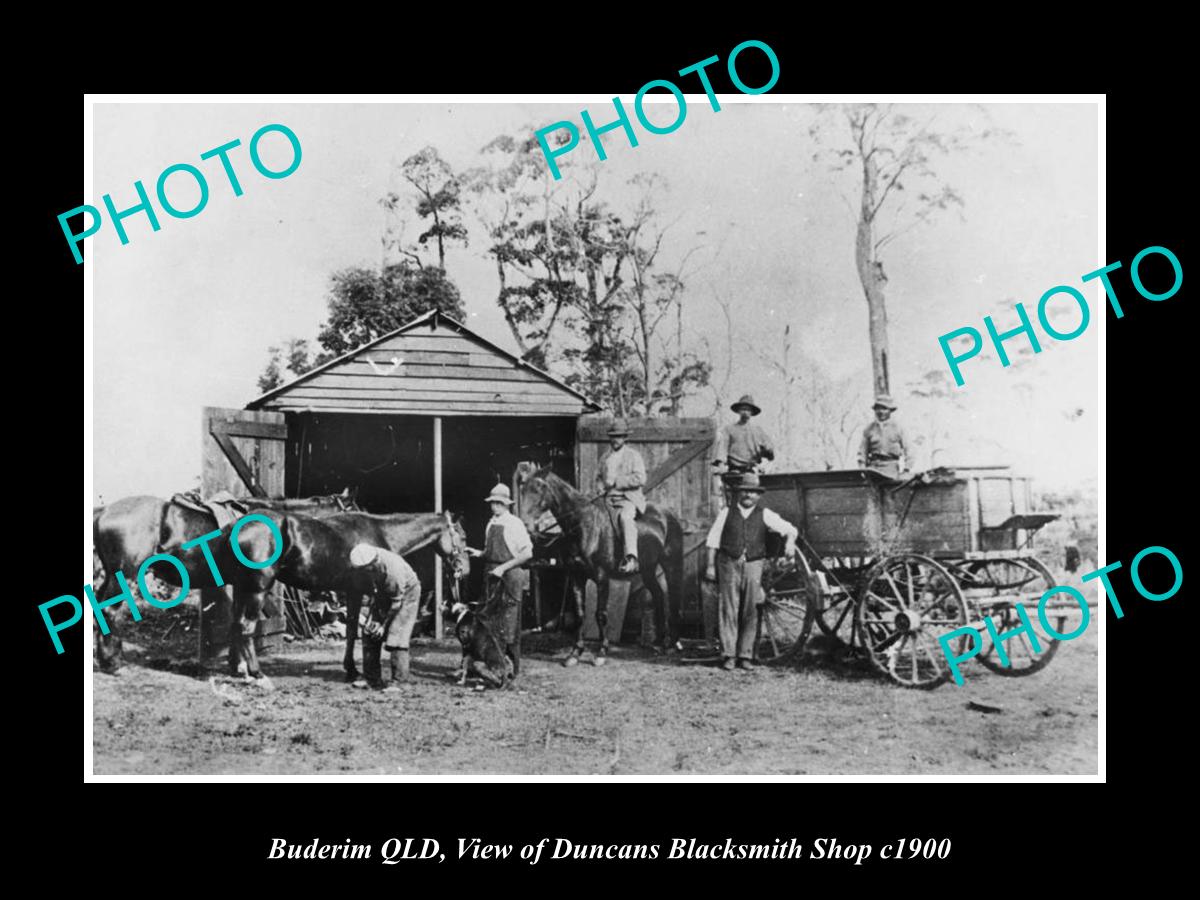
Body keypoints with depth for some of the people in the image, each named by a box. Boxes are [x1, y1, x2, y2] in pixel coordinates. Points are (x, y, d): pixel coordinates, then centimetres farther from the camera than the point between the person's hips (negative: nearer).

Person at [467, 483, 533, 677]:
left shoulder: (514, 524, -8)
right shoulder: (491, 523, 12)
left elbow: (527, 553, -12)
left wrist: (504, 567, -17)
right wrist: (479, 553, 1)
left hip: (511, 575, -7)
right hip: (491, 575, 7)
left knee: (509, 622, -3)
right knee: (491, 619, 7)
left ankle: (512, 666, 4)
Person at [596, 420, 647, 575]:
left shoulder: (633, 456, 3)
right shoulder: (605, 458, 20)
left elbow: (640, 478, -9)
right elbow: (599, 478, 29)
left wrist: (616, 481, -14)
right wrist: (601, 487, 5)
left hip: (629, 499, -7)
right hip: (607, 499, 7)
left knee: (626, 516, -35)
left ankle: (631, 558, -45)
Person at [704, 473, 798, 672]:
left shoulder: (765, 515, 8)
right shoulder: (726, 513, 9)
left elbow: (789, 529, 5)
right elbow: (713, 540, 8)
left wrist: (790, 541, -17)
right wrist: (710, 565, 2)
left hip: (753, 566, 1)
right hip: (729, 566, -1)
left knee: (750, 613, 2)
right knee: (729, 610, -3)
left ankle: (745, 655, 10)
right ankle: (728, 655, 0)